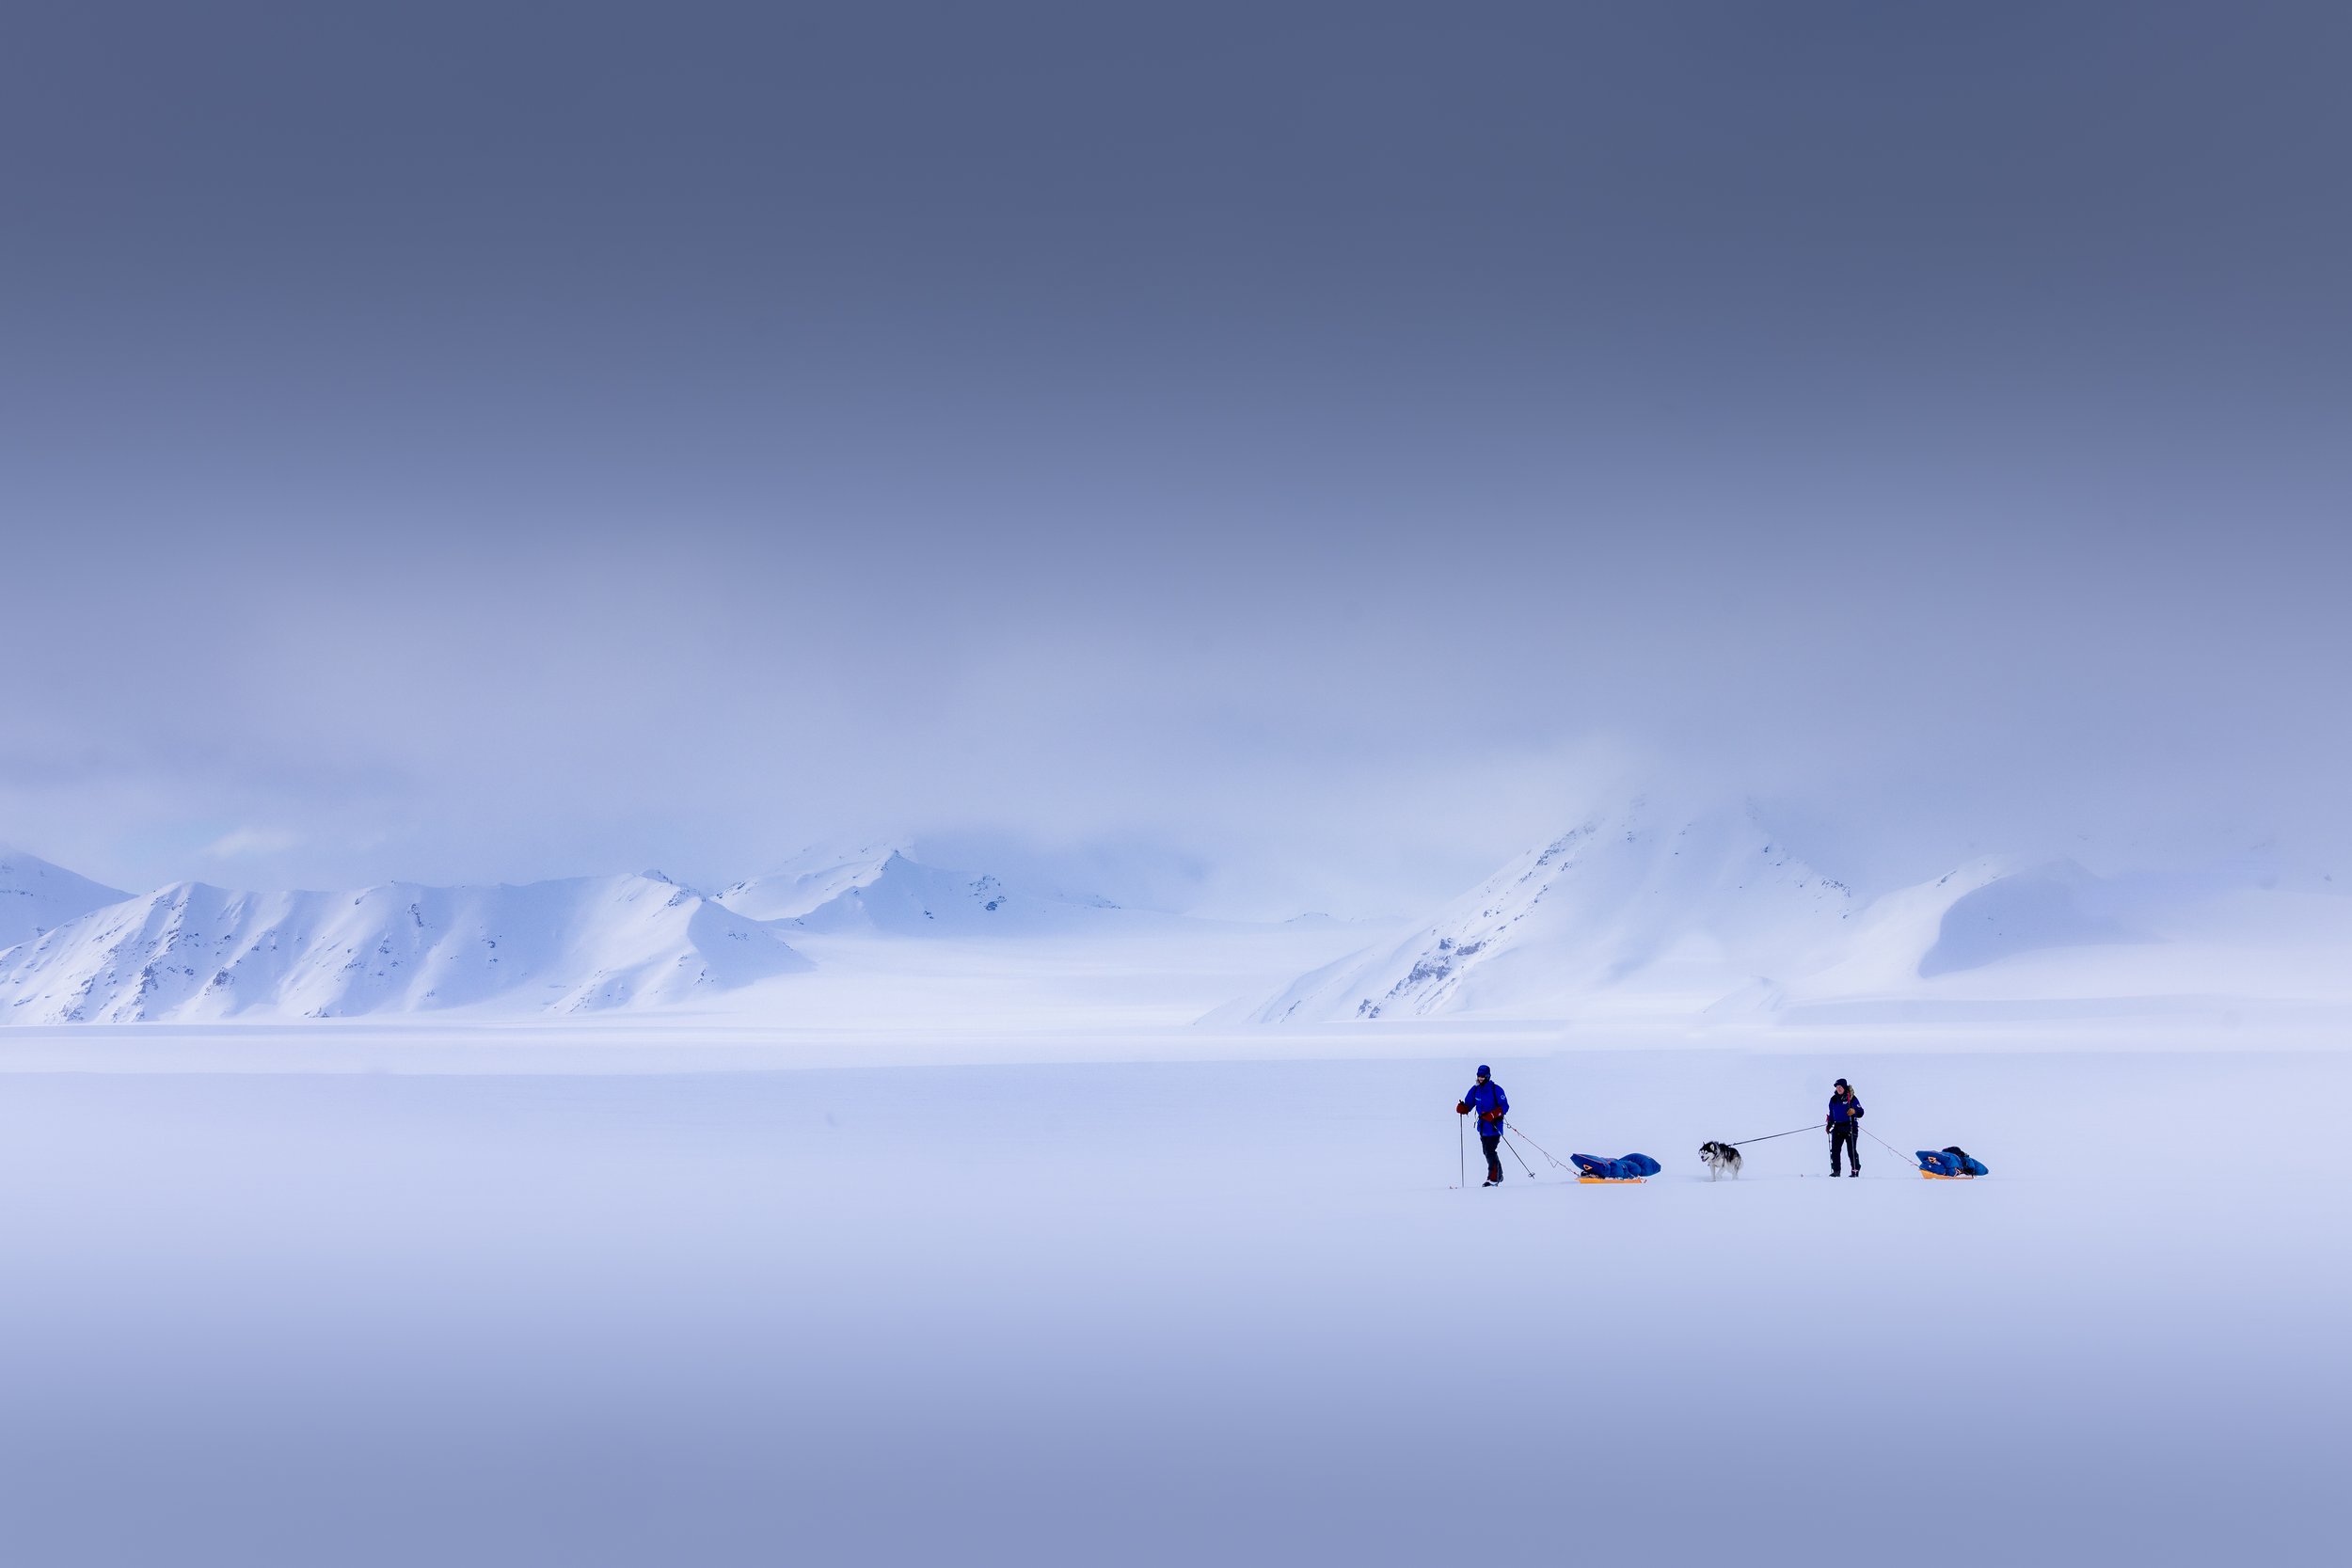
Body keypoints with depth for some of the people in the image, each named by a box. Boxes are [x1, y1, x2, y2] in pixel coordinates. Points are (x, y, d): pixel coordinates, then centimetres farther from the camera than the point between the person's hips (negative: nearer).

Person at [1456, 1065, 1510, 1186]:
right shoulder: (1475, 1089, 6)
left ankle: (1493, 1179, -13)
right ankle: (1499, 1175, 34)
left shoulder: (1496, 1089, -11)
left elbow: (1504, 1106, -13)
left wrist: (1493, 1114, -28)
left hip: (1495, 1125, -7)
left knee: (1490, 1151, -15)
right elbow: (1468, 1104, 8)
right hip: (1483, 1125, 7)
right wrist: (1462, 1108, -16)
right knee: (1487, 1152, 16)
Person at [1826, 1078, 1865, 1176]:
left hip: (1850, 1127, -5)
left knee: (1851, 1150, -5)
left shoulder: (1851, 1098, -2)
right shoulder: (1834, 1099, 12)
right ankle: (1836, 1171, 3)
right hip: (1838, 1128, 5)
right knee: (1834, 1150, -2)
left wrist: (1854, 1111, -26)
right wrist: (1829, 1124, 11)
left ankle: (1855, 1171, 2)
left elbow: (1860, 1112, -6)